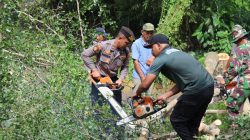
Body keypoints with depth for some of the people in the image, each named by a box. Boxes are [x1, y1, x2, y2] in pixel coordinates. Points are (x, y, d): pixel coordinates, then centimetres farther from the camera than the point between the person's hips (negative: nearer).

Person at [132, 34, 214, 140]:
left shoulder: (160, 59, -2)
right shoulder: (177, 53, 24)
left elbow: (145, 85, -3)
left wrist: (137, 94, 18)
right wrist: (165, 96, 21)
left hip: (196, 90, -9)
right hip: (209, 86, 9)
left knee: (176, 120, 9)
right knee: (192, 123, 20)